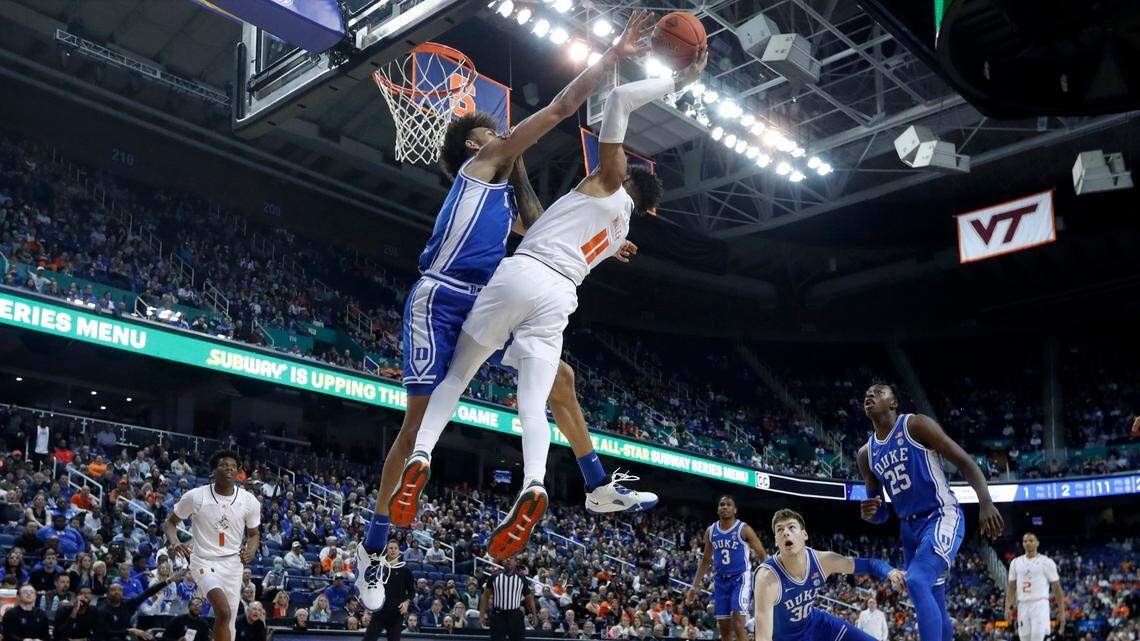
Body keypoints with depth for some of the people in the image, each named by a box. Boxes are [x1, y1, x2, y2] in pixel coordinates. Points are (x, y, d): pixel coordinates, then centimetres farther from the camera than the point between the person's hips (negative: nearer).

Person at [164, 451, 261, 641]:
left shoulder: (249, 501, -2)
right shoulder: (195, 497, -9)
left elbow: (253, 534, 11)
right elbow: (171, 521, 5)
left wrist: (251, 550, -10)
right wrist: (174, 542, -15)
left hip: (233, 563, 4)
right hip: (204, 561, -3)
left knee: (228, 622, 6)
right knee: (223, 611, -27)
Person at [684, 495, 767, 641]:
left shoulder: (744, 529, -8)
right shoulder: (710, 531, 6)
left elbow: (762, 555, -6)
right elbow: (706, 560, 16)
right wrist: (695, 586, 13)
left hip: (741, 579, -5)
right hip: (721, 580, 5)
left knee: (738, 625, -17)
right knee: (724, 628, 7)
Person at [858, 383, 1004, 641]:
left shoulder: (916, 425, -7)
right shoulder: (866, 454, 10)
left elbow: (964, 461, -10)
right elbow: (881, 515, 15)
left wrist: (986, 503, -25)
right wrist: (869, 513, -10)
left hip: (942, 517, -7)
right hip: (910, 527, 7)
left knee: (917, 581, -29)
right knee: (934, 609, 13)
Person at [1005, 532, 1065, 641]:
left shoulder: (1046, 562, 0)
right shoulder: (1015, 562, 12)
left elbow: (1057, 588, 1)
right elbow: (1011, 587, 14)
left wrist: (1061, 611, -2)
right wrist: (1007, 607, 3)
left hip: (1040, 606, -4)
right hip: (1022, 606, 4)